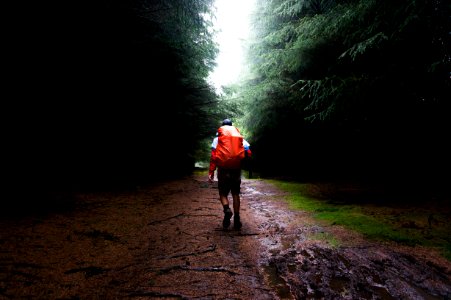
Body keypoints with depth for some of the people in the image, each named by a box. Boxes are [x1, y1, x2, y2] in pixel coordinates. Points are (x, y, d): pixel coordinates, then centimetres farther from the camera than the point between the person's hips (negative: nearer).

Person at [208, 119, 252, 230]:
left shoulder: (218, 139, 2)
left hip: (223, 170, -2)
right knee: (235, 194, 12)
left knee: (223, 193, 10)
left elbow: (213, 156, -8)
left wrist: (211, 172, -8)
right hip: (237, 170, 2)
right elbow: (249, 153, -3)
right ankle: (236, 219, 10)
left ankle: (227, 210, -18)